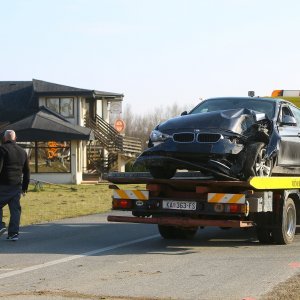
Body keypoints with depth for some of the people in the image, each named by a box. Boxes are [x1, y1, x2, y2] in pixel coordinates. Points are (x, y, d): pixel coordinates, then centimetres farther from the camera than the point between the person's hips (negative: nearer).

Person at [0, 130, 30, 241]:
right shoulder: (22, 151, 16)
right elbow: (27, 171, 19)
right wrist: (25, 186, 23)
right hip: (17, 186, 6)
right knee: (15, 209, 6)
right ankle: (13, 233, 5)